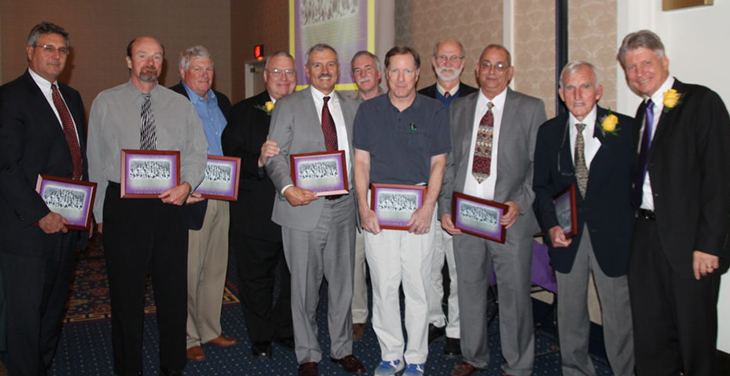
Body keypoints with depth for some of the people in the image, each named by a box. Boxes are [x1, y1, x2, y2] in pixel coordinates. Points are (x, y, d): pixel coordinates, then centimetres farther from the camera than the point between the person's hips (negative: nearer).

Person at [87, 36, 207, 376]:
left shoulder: (181, 105, 8)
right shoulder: (105, 103, 4)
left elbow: (197, 153, 6)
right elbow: (96, 161, 5)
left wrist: (187, 184, -14)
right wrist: (100, 214, 4)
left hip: (170, 204, 2)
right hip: (123, 207, -1)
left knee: (174, 290, 8)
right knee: (125, 294, 8)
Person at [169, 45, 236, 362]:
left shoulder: (222, 101, 15)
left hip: (222, 197, 7)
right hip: (190, 198, -7)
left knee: (216, 267, 15)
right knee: (188, 270, 2)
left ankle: (210, 330, 28)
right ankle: (188, 338, 17)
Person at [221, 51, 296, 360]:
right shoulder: (244, 111, 1)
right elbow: (231, 156, -9)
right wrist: (258, 160, -27)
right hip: (255, 215, -2)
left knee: (295, 277, 13)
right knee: (256, 279, 10)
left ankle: (284, 329, 34)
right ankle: (260, 337, 29)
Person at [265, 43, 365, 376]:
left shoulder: (352, 107, 13)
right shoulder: (288, 106, 3)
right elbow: (275, 155, -3)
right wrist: (287, 188, -20)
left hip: (343, 207, 3)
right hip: (304, 208, -3)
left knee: (343, 282, 11)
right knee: (305, 286, 5)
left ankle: (342, 349, 29)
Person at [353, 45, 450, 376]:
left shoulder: (433, 111, 4)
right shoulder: (368, 111, 7)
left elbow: (438, 163, 3)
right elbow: (361, 162, 6)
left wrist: (427, 208, -8)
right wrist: (363, 207, -4)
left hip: (419, 208, -1)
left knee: (417, 285, 3)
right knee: (383, 285, 4)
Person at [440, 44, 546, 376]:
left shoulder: (531, 108, 3)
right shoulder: (458, 108, 12)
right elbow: (448, 161, 12)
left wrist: (520, 203, -14)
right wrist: (444, 207, 3)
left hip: (511, 218, -3)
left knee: (514, 293, 5)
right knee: (469, 289, 12)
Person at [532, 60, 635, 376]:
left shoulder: (625, 128, -3)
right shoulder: (548, 132, 5)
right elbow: (541, 186, 7)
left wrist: (638, 235, -8)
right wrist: (551, 225, -8)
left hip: (613, 237, -2)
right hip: (566, 236, 3)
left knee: (619, 317, 5)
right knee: (570, 315, 14)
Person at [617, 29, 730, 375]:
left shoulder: (701, 102, -6)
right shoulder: (644, 111, 16)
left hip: (689, 242, -6)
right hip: (646, 237, 7)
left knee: (694, 336, 6)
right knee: (649, 335, 13)